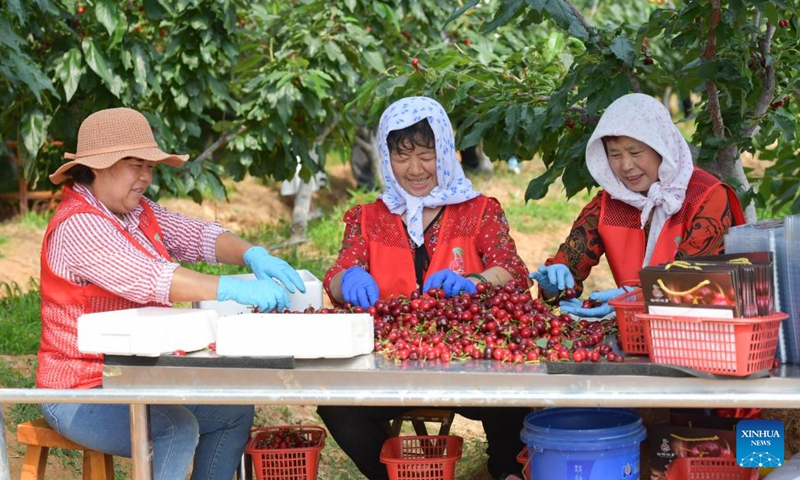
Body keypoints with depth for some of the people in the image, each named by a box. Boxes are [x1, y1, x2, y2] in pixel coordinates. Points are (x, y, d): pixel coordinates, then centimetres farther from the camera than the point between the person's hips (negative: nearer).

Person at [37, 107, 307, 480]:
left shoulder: (138, 212, 10)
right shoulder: (78, 226, -21)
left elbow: (199, 236, 5)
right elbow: (148, 279, -32)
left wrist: (253, 256, -17)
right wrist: (237, 289, -38)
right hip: (83, 392, -10)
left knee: (235, 411, 7)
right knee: (177, 429, -30)